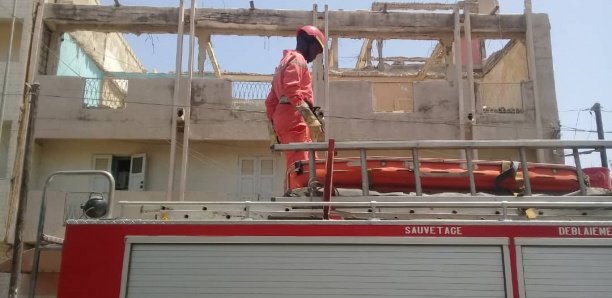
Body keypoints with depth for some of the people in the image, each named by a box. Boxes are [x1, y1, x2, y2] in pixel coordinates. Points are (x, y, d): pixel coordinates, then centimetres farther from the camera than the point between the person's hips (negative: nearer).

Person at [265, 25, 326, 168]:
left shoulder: (285, 61, 30)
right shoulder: (297, 59, 0)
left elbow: (271, 100, 27)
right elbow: (291, 90, -20)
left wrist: (273, 127, 22)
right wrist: (311, 119, -26)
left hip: (282, 118, 10)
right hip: (294, 118, -10)